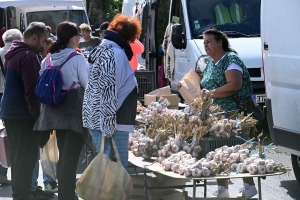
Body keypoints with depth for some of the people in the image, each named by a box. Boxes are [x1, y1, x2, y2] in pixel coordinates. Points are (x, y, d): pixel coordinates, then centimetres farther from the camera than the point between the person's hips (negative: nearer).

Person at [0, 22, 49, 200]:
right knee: (27, 156, -4)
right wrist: (36, 112, -13)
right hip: (23, 114, -10)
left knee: (18, 154, 16)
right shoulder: (28, 56, -17)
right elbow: (32, 89, -21)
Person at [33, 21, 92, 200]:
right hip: (75, 111, -7)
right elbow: (88, 85, -9)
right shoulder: (77, 58, -13)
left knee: (63, 155, 18)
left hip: (55, 111, 7)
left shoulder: (48, 59, 6)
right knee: (71, 158, -6)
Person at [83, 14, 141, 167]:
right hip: (111, 122, -10)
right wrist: (109, 126, -21)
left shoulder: (102, 50, 17)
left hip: (96, 119, 10)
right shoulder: (117, 53, -13)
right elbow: (109, 91, -20)